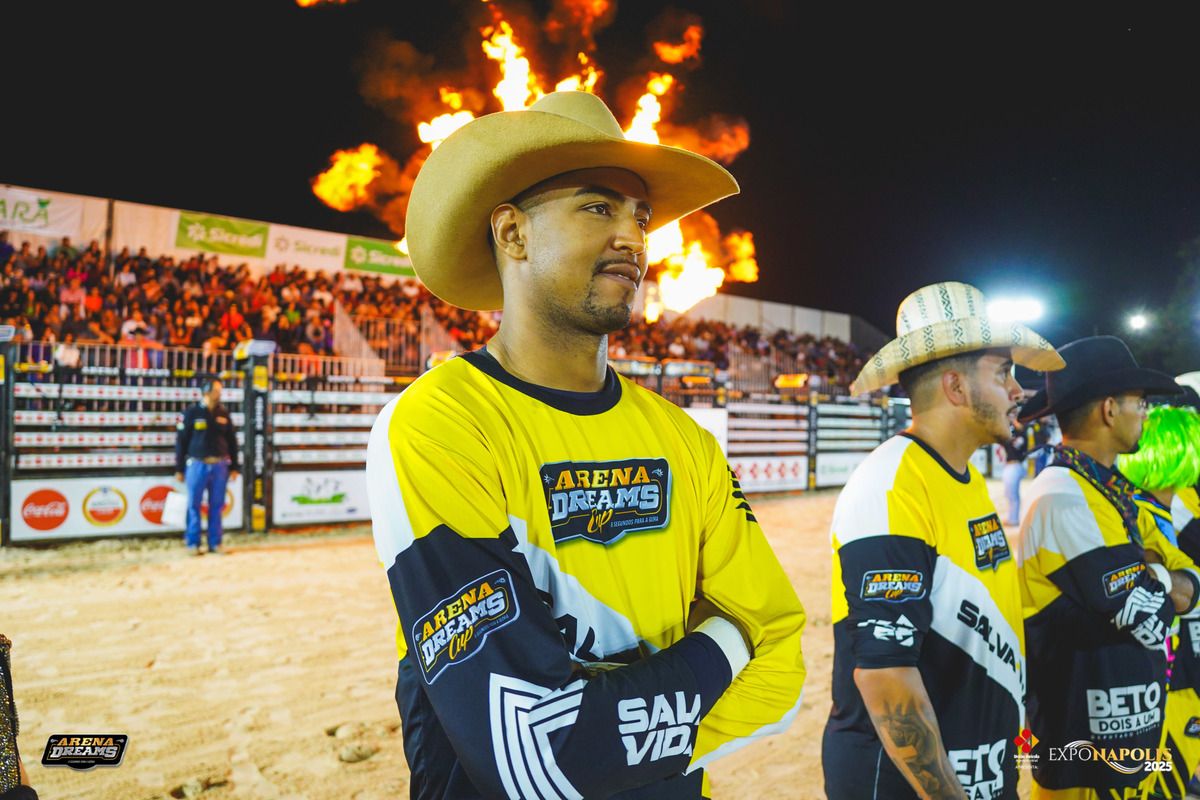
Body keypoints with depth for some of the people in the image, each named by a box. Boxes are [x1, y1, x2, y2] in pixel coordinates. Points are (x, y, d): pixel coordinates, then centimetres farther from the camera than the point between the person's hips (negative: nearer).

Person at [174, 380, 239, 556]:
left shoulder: (224, 414, 10)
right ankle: (192, 543, 10)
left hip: (219, 466, 3)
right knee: (194, 505, 1)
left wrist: (233, 467, 11)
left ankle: (215, 543, 13)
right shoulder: (191, 413, 0)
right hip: (197, 465, -3)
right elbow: (181, 441, 1)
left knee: (217, 505, 5)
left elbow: (231, 441, 14)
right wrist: (179, 469, -1)